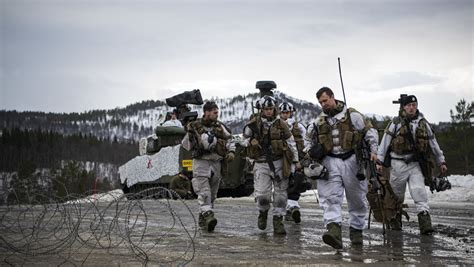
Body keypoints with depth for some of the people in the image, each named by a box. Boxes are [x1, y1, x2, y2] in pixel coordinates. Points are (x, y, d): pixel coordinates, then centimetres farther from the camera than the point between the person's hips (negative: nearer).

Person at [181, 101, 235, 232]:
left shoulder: (219, 126, 4)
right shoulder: (194, 127, -6)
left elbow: (229, 139, 15)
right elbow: (185, 144, 4)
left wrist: (231, 151, -2)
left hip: (216, 163, 5)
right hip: (201, 162, -5)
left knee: (212, 193, 10)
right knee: (204, 192, -17)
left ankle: (203, 218, 23)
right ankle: (208, 216, -27)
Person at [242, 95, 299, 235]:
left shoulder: (281, 124, 4)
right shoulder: (254, 124, 2)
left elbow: (291, 143, 10)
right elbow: (245, 142, 13)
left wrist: (295, 161, 8)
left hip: (279, 163, 1)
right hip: (261, 164, -1)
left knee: (280, 193, 2)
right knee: (262, 194, -10)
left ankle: (278, 221, 13)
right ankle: (263, 213, 21)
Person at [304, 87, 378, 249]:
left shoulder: (352, 115, 1)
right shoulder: (319, 122, 13)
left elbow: (370, 132, 4)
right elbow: (308, 139, 27)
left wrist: (373, 151, -7)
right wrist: (310, 150, 8)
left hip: (351, 161, -1)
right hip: (330, 163, 2)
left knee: (357, 199, 8)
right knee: (330, 198, -17)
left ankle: (356, 231, 23)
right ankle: (334, 231, -31)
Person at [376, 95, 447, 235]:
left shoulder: (423, 123, 9)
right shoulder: (395, 123, 0)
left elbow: (433, 143, 17)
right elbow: (385, 142, -1)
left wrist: (441, 161, 18)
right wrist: (379, 161, -7)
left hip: (416, 164, 1)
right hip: (398, 164, -1)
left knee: (419, 191, -14)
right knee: (397, 195, 8)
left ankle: (425, 223, -21)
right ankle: (395, 223, 25)